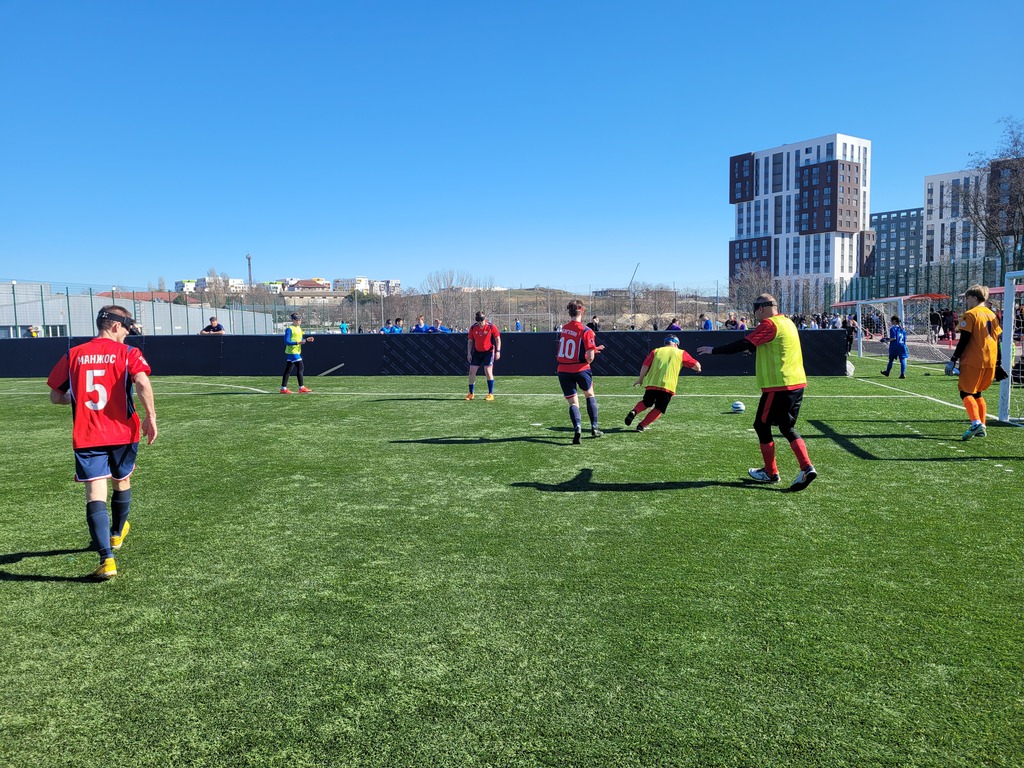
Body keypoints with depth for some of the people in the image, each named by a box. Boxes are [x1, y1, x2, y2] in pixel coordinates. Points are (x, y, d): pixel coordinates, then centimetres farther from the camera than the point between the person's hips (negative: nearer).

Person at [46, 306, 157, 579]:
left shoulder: (73, 355, 6)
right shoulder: (127, 352, -3)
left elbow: (55, 396, 9)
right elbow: (142, 382, -21)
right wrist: (150, 417, -13)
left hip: (85, 437, 1)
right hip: (122, 433, 0)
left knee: (95, 494, -5)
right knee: (122, 482, 23)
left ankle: (107, 559, -16)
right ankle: (116, 535, 45)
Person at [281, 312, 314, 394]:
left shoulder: (299, 328, 15)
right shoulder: (289, 329, -12)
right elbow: (286, 341, -18)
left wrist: (306, 340, 4)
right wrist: (298, 343, -28)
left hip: (297, 351, 9)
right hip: (292, 352, -9)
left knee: (288, 370, 10)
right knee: (300, 368, -10)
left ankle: (283, 388, 13)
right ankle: (301, 388, -5)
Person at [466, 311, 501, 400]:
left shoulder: (491, 327, -11)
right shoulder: (473, 328, 0)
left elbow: (498, 339, -5)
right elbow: (470, 341, 8)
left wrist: (498, 351, -13)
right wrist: (469, 353, 2)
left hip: (489, 352, -4)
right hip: (477, 352, 4)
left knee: (488, 371, -13)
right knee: (472, 371, 0)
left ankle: (491, 394, -4)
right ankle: (471, 394, 14)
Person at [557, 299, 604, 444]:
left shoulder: (563, 329, 3)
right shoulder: (586, 331, -13)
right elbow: (590, 358, -18)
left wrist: (592, 349, 17)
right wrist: (591, 354, 6)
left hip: (563, 370, 3)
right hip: (580, 369, -3)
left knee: (573, 402, 6)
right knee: (590, 395, 23)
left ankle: (577, 427, -21)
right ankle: (594, 428, 26)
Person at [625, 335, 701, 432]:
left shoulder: (656, 351, 15)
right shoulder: (681, 353, 12)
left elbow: (645, 366, 5)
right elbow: (696, 365, 12)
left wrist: (640, 379, 14)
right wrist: (698, 368, 34)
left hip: (651, 383, 3)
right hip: (668, 386, -3)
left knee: (646, 403, 23)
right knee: (659, 409, 7)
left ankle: (634, 411, -5)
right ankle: (642, 426, -7)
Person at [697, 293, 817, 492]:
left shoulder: (769, 324, -12)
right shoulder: (786, 322, 15)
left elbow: (743, 344, -18)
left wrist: (713, 350, -11)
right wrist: (752, 348, 43)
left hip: (779, 386, -9)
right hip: (797, 383, 9)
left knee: (762, 425, 5)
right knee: (787, 428, 15)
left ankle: (770, 473, 13)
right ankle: (807, 467, 1)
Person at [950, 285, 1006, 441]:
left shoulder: (970, 314, -7)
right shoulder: (992, 314, 14)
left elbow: (964, 341, -12)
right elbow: (997, 340, 15)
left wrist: (953, 360, -9)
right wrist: (998, 363, 20)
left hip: (973, 361, -7)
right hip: (990, 363, 7)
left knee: (966, 393, -4)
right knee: (977, 393, 17)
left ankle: (976, 423, -23)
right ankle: (981, 427, 14)